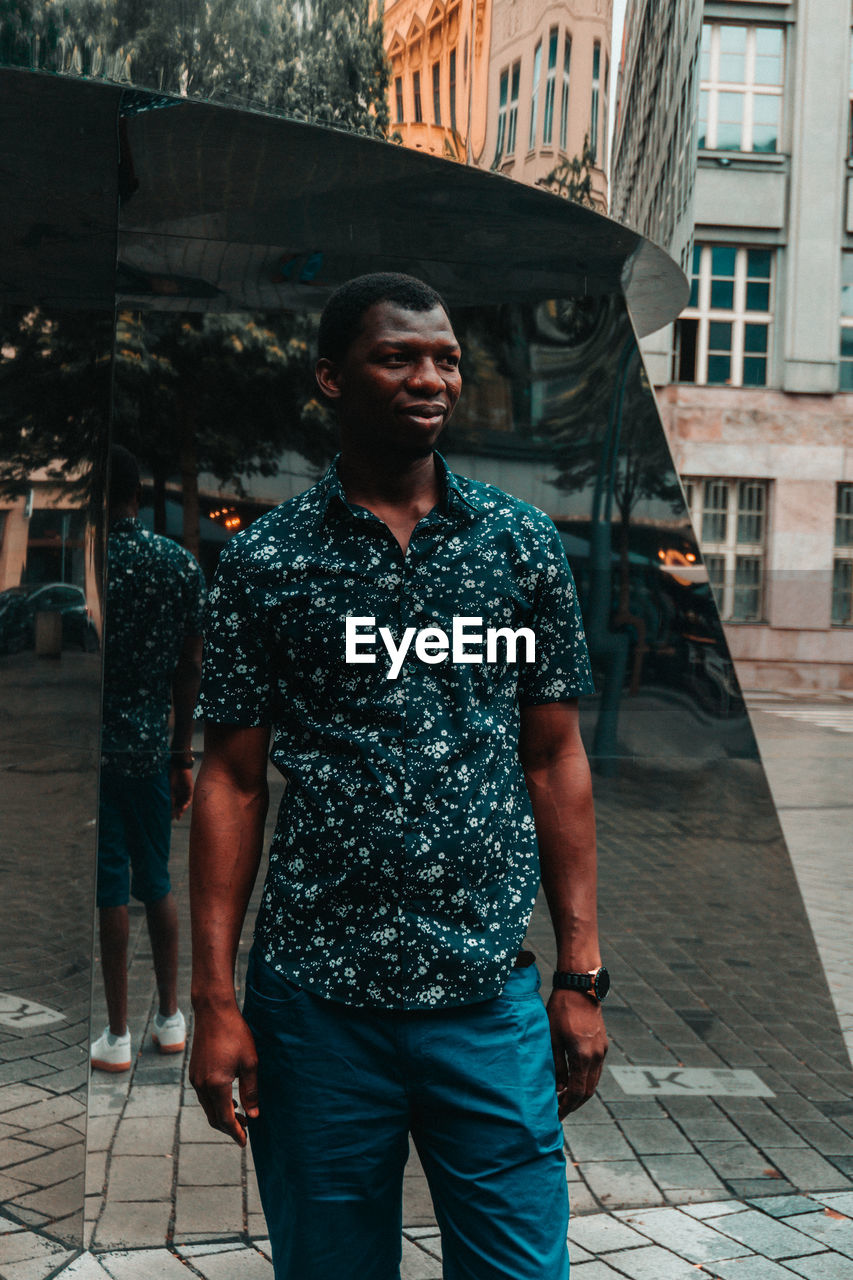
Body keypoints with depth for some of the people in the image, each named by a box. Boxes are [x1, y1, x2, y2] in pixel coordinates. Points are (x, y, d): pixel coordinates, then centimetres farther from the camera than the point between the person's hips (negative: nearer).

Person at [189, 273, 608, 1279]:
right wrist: (215, 1001, -3)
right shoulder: (265, 561, -1)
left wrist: (581, 976, 3)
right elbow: (233, 781, 1)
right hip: (315, 1004, -1)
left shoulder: (523, 543, 4)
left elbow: (556, 760, 6)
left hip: (490, 1003, 1)